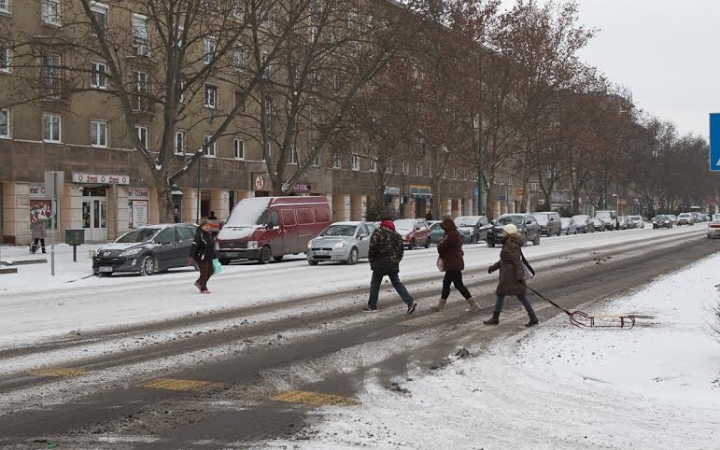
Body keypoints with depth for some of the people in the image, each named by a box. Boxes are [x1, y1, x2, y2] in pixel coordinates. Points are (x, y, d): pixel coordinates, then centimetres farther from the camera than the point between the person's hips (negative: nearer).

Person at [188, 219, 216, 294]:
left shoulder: (209, 234, 12)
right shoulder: (199, 235, -15)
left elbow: (212, 246, 21)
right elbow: (194, 246, -24)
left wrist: (214, 256, 24)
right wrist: (191, 256, -33)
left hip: (209, 257, 9)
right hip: (201, 257, -9)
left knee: (210, 271, 14)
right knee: (204, 272, -4)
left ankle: (198, 282, 30)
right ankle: (203, 289, 7)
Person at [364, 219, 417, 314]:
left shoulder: (377, 232, -8)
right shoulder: (396, 235, 10)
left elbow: (373, 248, -14)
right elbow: (401, 248, 9)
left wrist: (371, 260, -2)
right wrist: (397, 260, 14)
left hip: (380, 264, -5)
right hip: (393, 264, 5)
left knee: (375, 284, 6)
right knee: (397, 283, 10)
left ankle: (372, 306, 11)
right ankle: (410, 302, -1)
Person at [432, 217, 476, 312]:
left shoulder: (451, 235, -20)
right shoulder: (456, 234, 14)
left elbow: (441, 247, -21)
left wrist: (440, 242, 1)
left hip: (453, 264, -11)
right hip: (453, 264, 11)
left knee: (458, 284, -5)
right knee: (446, 283, 15)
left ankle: (472, 304, -1)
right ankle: (441, 305, 21)